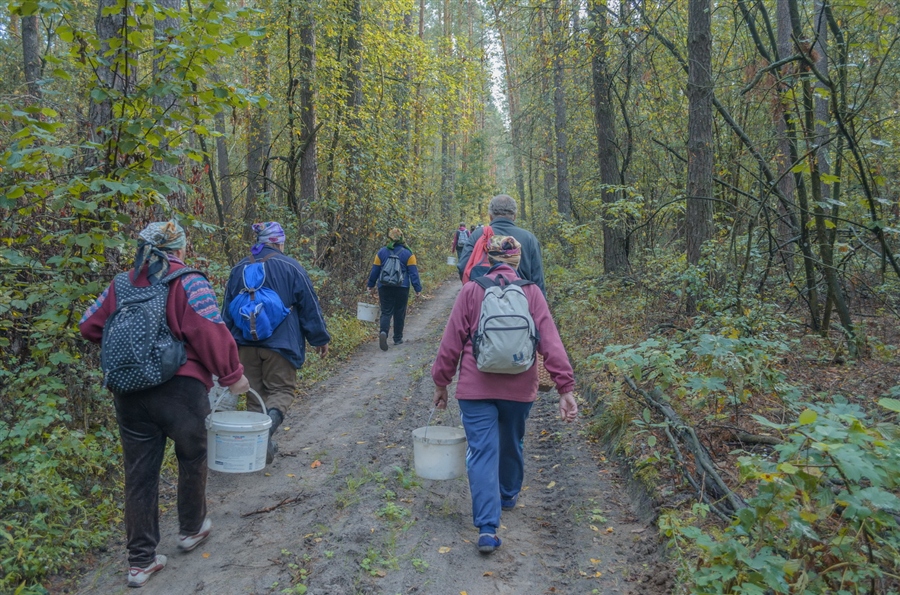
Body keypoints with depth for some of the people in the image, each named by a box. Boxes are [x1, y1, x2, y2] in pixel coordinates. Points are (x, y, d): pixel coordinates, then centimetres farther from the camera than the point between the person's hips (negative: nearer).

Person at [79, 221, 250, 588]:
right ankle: (191, 530, 36)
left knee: (139, 473, 12)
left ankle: (140, 561, 20)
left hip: (129, 393, 5)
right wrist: (232, 375, -6)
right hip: (180, 389, -4)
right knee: (191, 458, 19)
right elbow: (211, 333, -17)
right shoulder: (188, 283, -9)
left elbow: (89, 326, 11)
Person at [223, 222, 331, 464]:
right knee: (281, 389, 6)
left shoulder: (239, 269, 7)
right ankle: (269, 424, -21)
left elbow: (227, 310, 14)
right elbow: (310, 307, -3)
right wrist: (320, 339, 6)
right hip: (280, 343, -4)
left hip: (246, 343, 4)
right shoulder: (291, 268, -6)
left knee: (256, 392, 14)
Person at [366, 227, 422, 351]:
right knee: (399, 313, 12)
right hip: (402, 288, -1)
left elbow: (375, 270, 6)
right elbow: (413, 272, -4)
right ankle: (398, 338, 20)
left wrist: (371, 285, 16)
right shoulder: (407, 254, -3)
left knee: (386, 312, 5)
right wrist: (417, 288, -1)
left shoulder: (381, 252, 1)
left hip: (384, 287, 1)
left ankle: (383, 332, -22)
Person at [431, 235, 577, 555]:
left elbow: (451, 341, -3)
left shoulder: (471, 291, -4)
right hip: (519, 388, 2)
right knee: (511, 444, 24)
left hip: (475, 387, -2)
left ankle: (487, 528, -7)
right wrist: (566, 387, -7)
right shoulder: (531, 292, -1)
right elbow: (551, 342, -8)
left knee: (482, 452, 1)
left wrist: (441, 383, 7)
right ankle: (508, 495, 46)